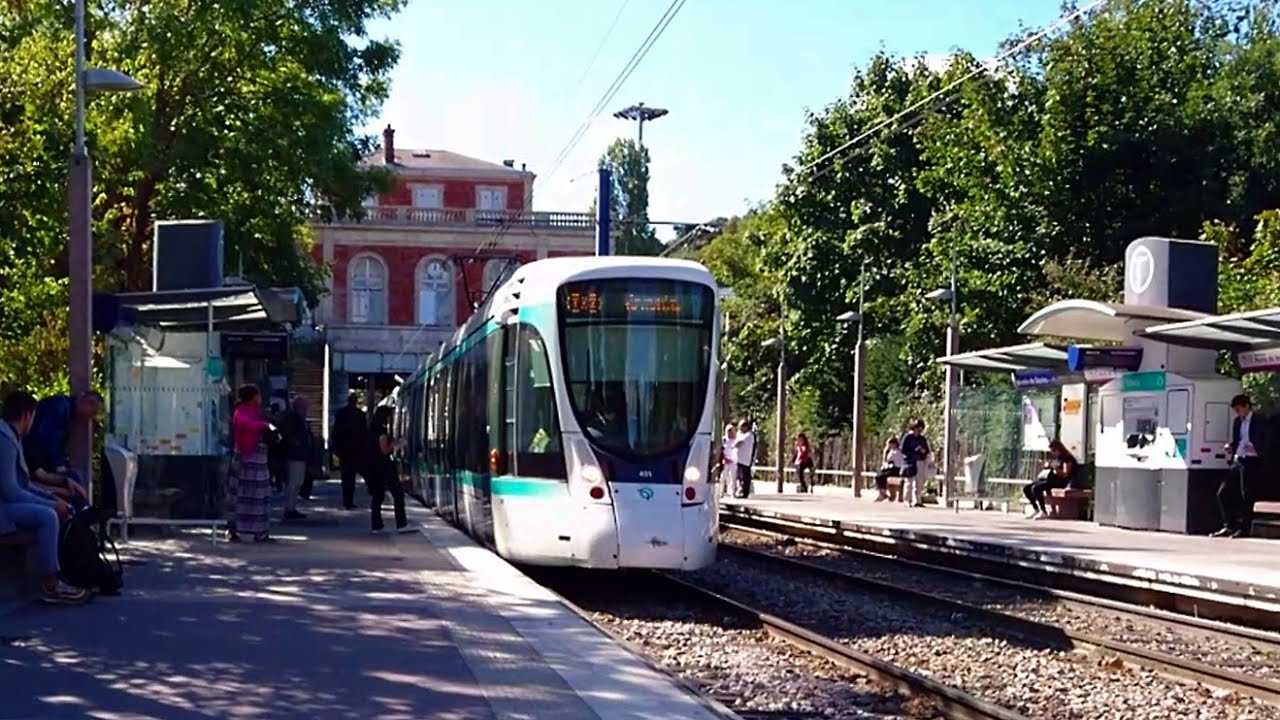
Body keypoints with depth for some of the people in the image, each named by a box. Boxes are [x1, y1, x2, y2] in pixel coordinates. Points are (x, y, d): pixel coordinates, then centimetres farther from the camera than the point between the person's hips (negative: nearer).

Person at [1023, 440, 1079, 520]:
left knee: (1035, 488, -31)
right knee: (1026, 488, -5)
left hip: (1059, 481, -9)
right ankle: (1036, 510, 1)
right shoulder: (1055, 458, 20)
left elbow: (1065, 475, -15)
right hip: (1050, 479, 9)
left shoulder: (1067, 459, -6)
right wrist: (1047, 466, 4)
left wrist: (1055, 467, -26)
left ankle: (1044, 512, -26)